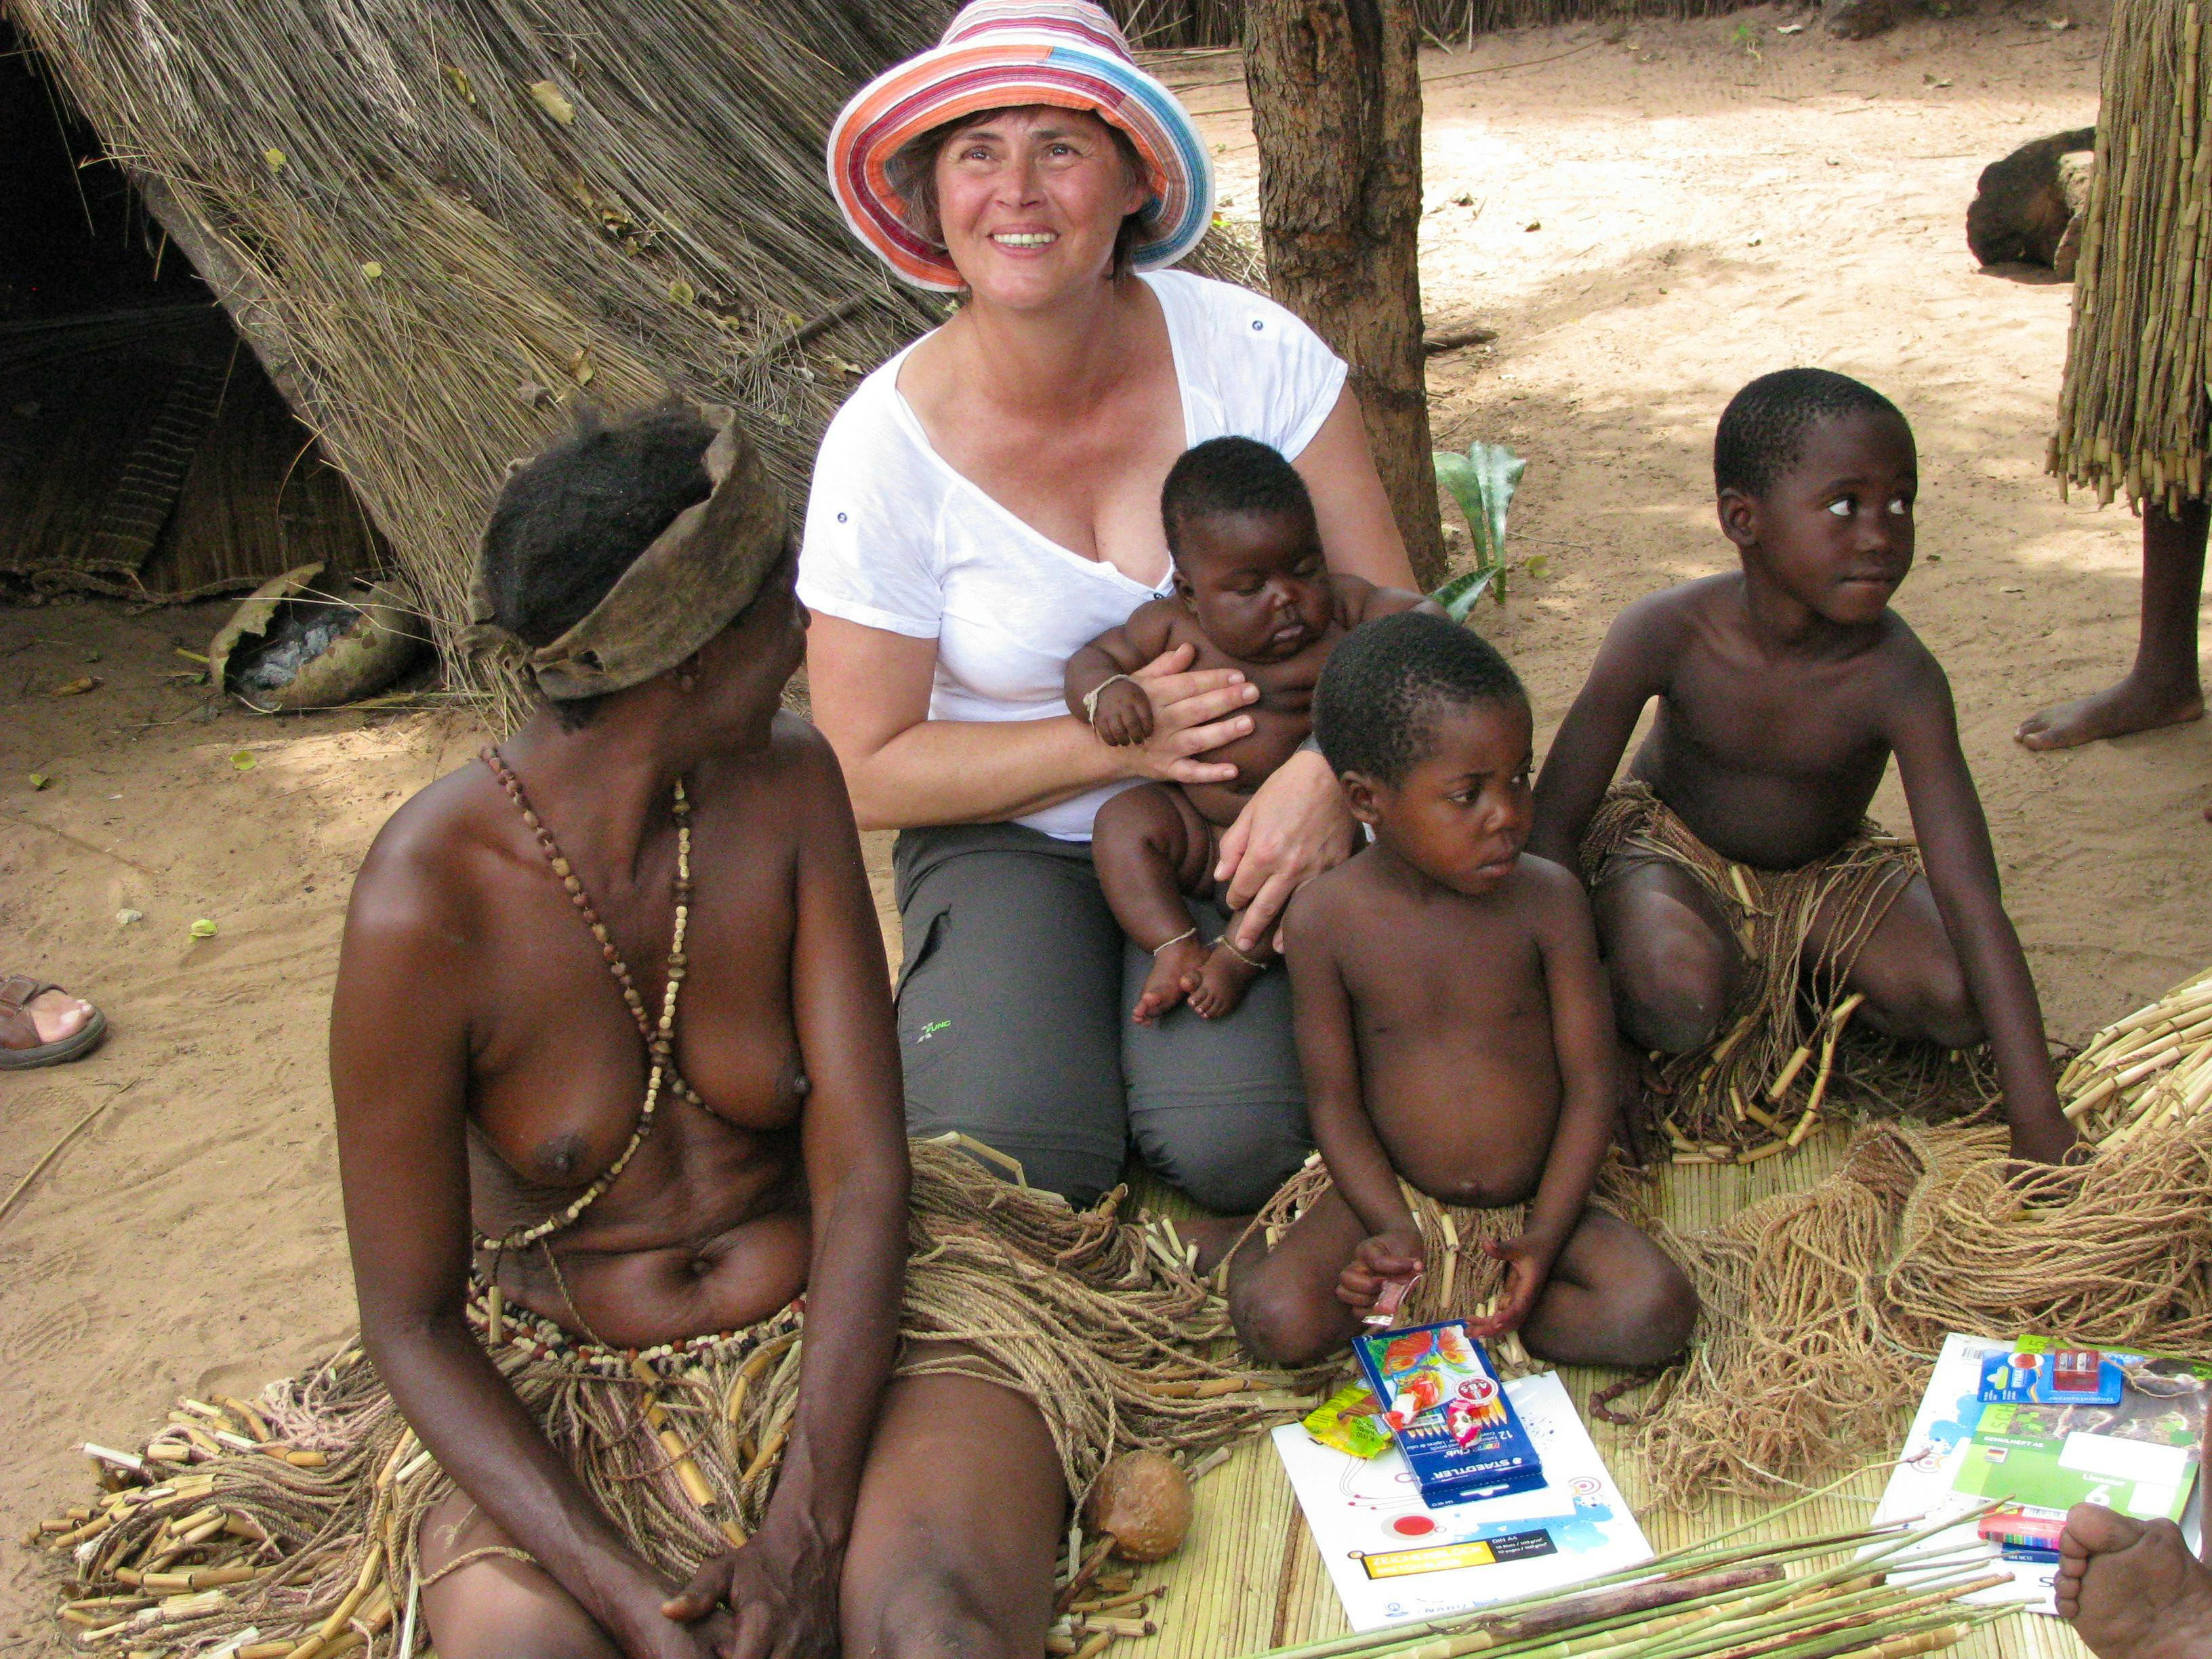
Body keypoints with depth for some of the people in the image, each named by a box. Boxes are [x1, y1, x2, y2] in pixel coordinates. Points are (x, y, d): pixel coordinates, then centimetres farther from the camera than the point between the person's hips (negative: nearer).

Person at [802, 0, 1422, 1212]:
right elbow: (868, 771, -9)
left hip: (1235, 825, 0)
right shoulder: (888, 444, -13)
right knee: (1005, 1155, -23)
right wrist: (1113, 741, -19)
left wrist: (1329, 772, -29)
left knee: (1235, 1142, -22)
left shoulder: (1249, 352, -12)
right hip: (1008, 835, 0)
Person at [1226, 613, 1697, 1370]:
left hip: (1535, 1202, 2)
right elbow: (1334, 1099, -6)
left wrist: (1546, 1235, -15)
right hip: (1392, 1197, -2)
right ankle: (1243, 1255, 4)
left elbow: (1590, 1085, -6)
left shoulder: (1547, 900, -9)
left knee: (1656, 1312, -23)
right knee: (1282, 1321, -28)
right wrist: (1394, 1231, -20)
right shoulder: (1327, 916, -11)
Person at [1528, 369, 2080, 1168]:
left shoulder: (1897, 677, -28)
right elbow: (1551, 824, -20)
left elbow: (1972, 901, -31)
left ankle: (1806, 979, 4)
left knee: (1958, 999, -23)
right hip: (1671, 850, -2)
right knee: (1679, 997, -35)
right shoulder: (1667, 636, -28)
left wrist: (2040, 1126, -36)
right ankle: (1628, 1007, -1)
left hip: (1825, 872, 3)